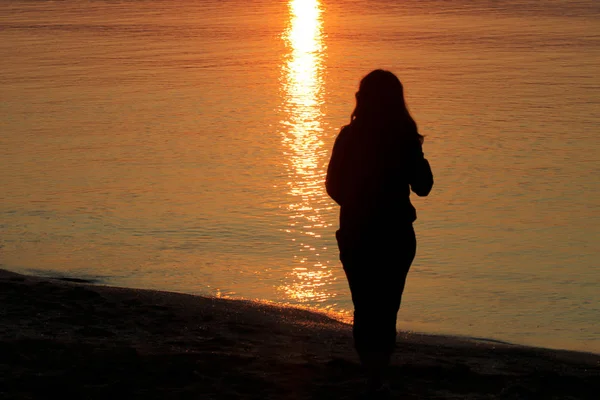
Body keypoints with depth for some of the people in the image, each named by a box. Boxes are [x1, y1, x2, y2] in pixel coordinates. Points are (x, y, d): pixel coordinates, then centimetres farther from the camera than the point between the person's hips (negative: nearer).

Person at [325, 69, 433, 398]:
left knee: (364, 308, 14)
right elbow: (423, 186, 0)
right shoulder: (405, 138, -9)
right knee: (386, 308, 7)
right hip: (395, 236, -1)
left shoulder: (349, 137, -6)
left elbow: (333, 186, 0)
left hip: (355, 235, 1)